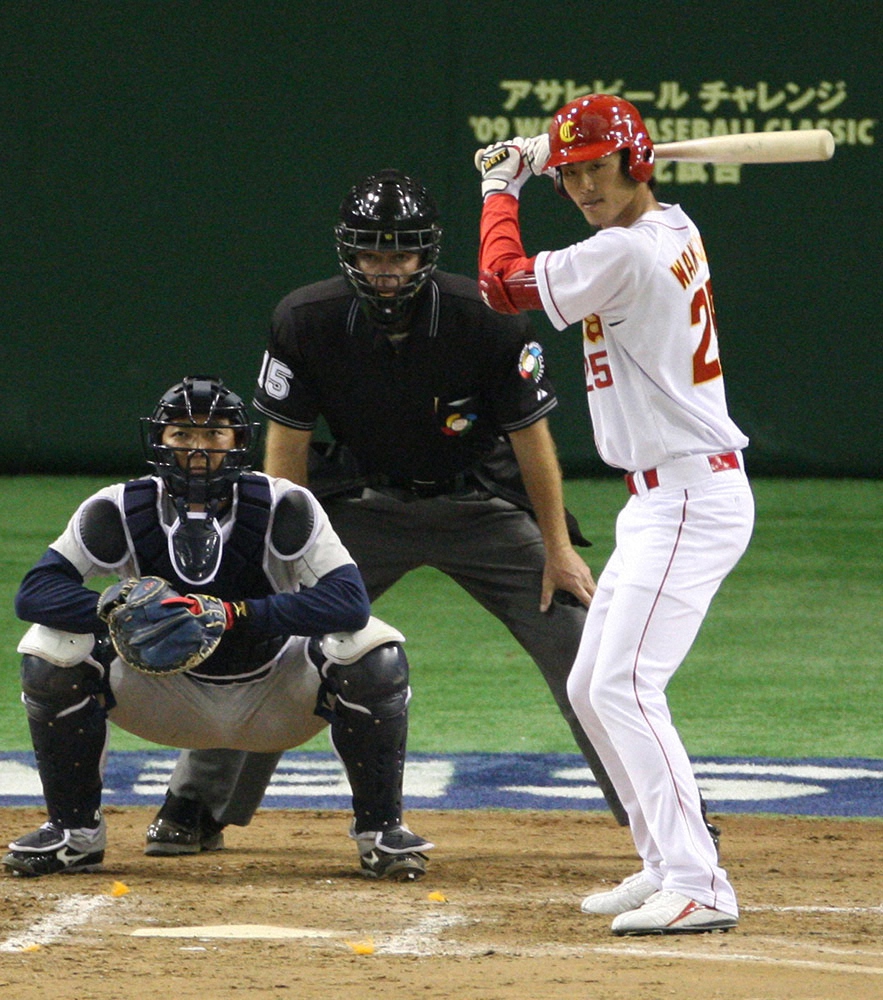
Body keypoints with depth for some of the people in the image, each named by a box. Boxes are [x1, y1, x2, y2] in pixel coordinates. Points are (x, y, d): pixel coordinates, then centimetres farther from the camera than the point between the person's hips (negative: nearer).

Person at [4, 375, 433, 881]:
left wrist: (236, 613, -43)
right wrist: (114, 608, -42)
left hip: (274, 703, -1)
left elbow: (350, 601, -33)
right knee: (51, 652, -22)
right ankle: (75, 832, -2)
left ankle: (380, 829, -9)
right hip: (169, 696, 2)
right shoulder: (120, 512, -17)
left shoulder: (283, 507, -22)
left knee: (373, 651, -29)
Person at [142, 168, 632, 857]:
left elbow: (531, 433, -13)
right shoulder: (306, 322, -20)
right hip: (363, 503, 1)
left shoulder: (489, 320, -24)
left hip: (480, 504, -1)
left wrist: (557, 547, -10)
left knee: (576, 635, -8)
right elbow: (287, 446, -9)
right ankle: (195, 811, 7)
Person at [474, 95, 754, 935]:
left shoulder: (626, 253, -19)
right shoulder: (673, 227, 11)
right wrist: (532, 168, 23)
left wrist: (501, 188, 3)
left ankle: (699, 888, -23)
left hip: (689, 498, -11)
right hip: (664, 498, 11)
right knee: (591, 690, 15)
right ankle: (665, 866, 20)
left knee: (624, 686, -18)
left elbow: (504, 284, -11)